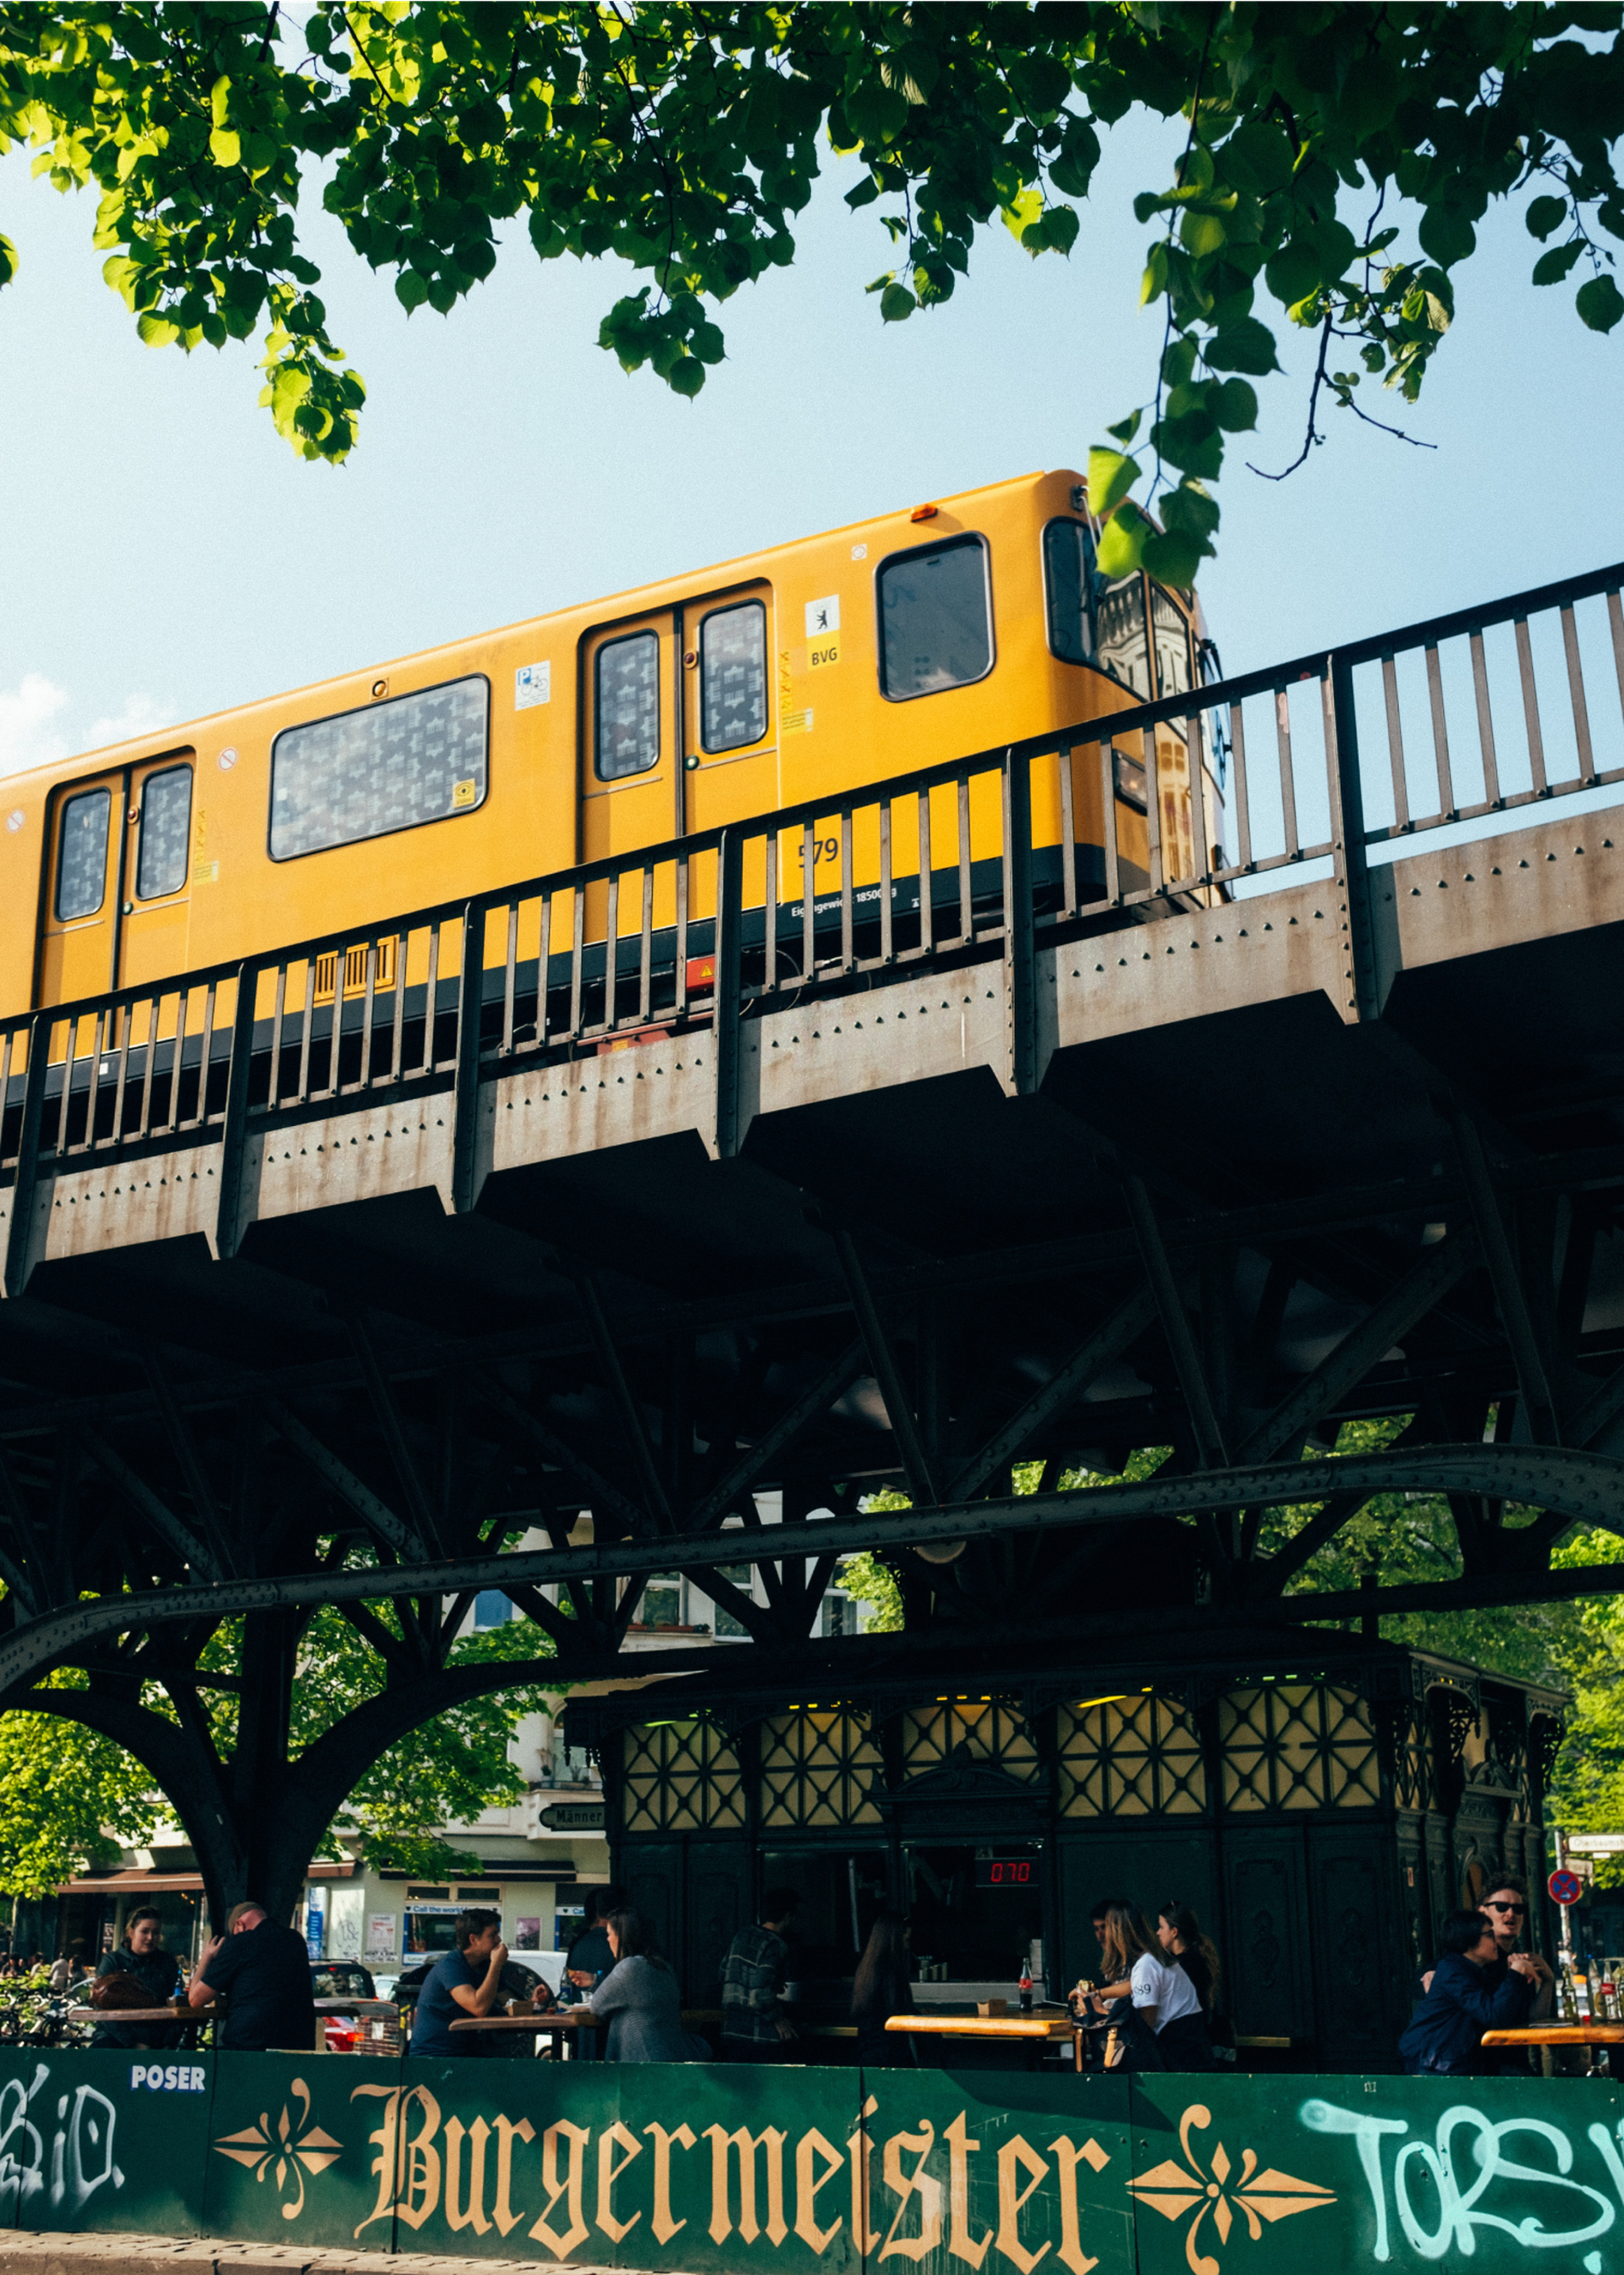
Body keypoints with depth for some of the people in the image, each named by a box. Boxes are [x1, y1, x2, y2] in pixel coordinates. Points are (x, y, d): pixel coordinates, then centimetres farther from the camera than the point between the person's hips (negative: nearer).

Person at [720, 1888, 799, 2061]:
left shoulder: (740, 1937, 9)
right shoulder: (776, 1947, -13)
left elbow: (725, 1974, 15)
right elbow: (762, 1992, -21)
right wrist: (778, 2019, -9)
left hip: (731, 2030, 6)